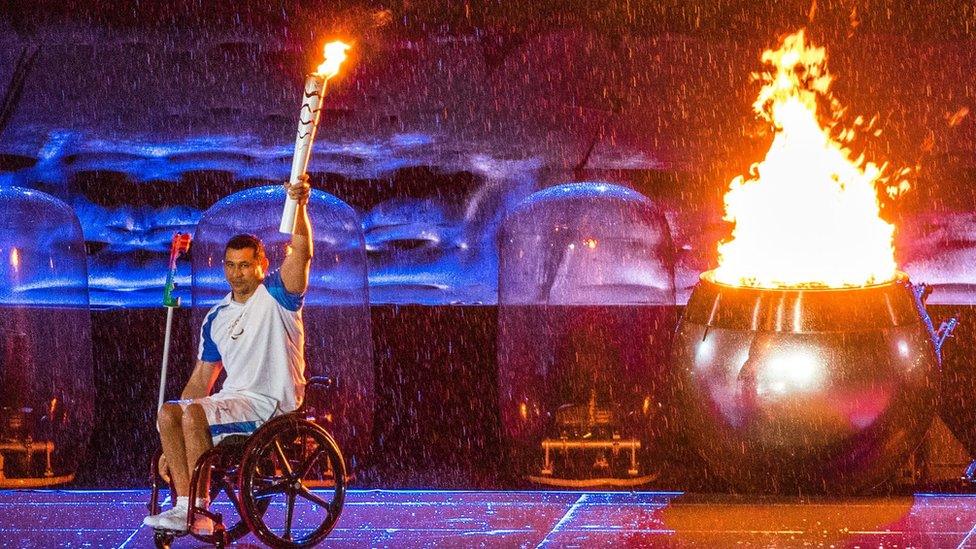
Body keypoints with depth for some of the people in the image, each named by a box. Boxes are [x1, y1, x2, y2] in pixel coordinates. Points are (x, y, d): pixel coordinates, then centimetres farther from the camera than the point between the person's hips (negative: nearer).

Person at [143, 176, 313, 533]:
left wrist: (299, 206, -42)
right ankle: (184, 506, -24)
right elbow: (202, 378, 17)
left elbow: (301, 254, -22)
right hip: (231, 398, 7)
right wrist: (172, 447, 10)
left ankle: (199, 510, -25)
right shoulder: (216, 319, 16)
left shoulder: (277, 294, -2)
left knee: (194, 412, -28)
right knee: (170, 412, -16)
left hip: (273, 402, -7)